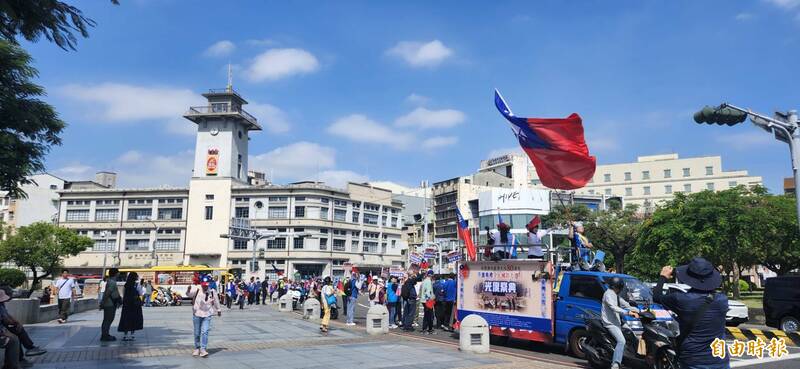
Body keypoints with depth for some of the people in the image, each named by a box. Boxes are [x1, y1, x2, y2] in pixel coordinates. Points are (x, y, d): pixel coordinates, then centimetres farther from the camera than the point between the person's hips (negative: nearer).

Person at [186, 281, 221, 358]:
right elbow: (189, 294, -23)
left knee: (205, 332, -11)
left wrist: (218, 310, 25)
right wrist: (188, 290, -46)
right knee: (197, 333, 10)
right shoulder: (197, 289, -8)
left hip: (207, 315, 0)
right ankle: (197, 348, 26)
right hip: (197, 314, 0)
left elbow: (216, 301, 13)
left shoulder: (212, 291, -2)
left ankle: (203, 349, -7)